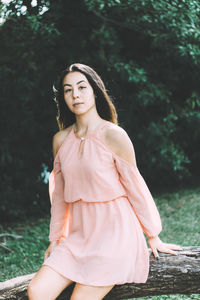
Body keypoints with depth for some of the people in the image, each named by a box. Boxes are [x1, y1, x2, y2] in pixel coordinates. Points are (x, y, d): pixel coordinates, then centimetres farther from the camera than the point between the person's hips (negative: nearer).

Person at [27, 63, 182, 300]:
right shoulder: (60, 140, 5)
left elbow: (135, 186, -4)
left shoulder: (114, 136, -11)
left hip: (115, 232, -5)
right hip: (79, 234, 5)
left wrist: (153, 236, 3)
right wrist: (55, 238, 16)